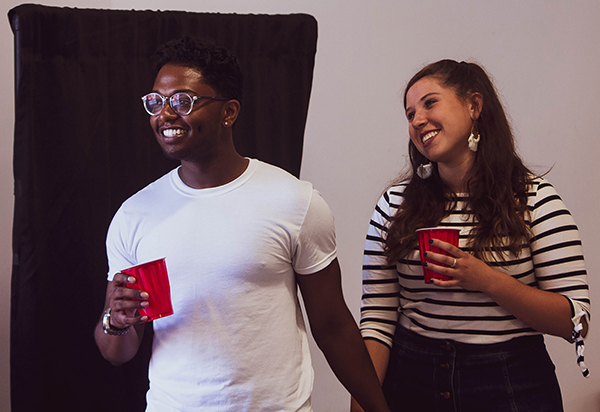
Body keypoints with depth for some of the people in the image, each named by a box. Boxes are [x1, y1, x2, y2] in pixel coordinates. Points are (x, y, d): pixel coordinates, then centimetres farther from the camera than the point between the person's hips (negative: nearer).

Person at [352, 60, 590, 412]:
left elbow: (576, 322, -9)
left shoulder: (536, 199, -6)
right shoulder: (394, 204, 0)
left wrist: (487, 280, -21)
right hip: (413, 380, 2)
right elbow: (377, 318, -2)